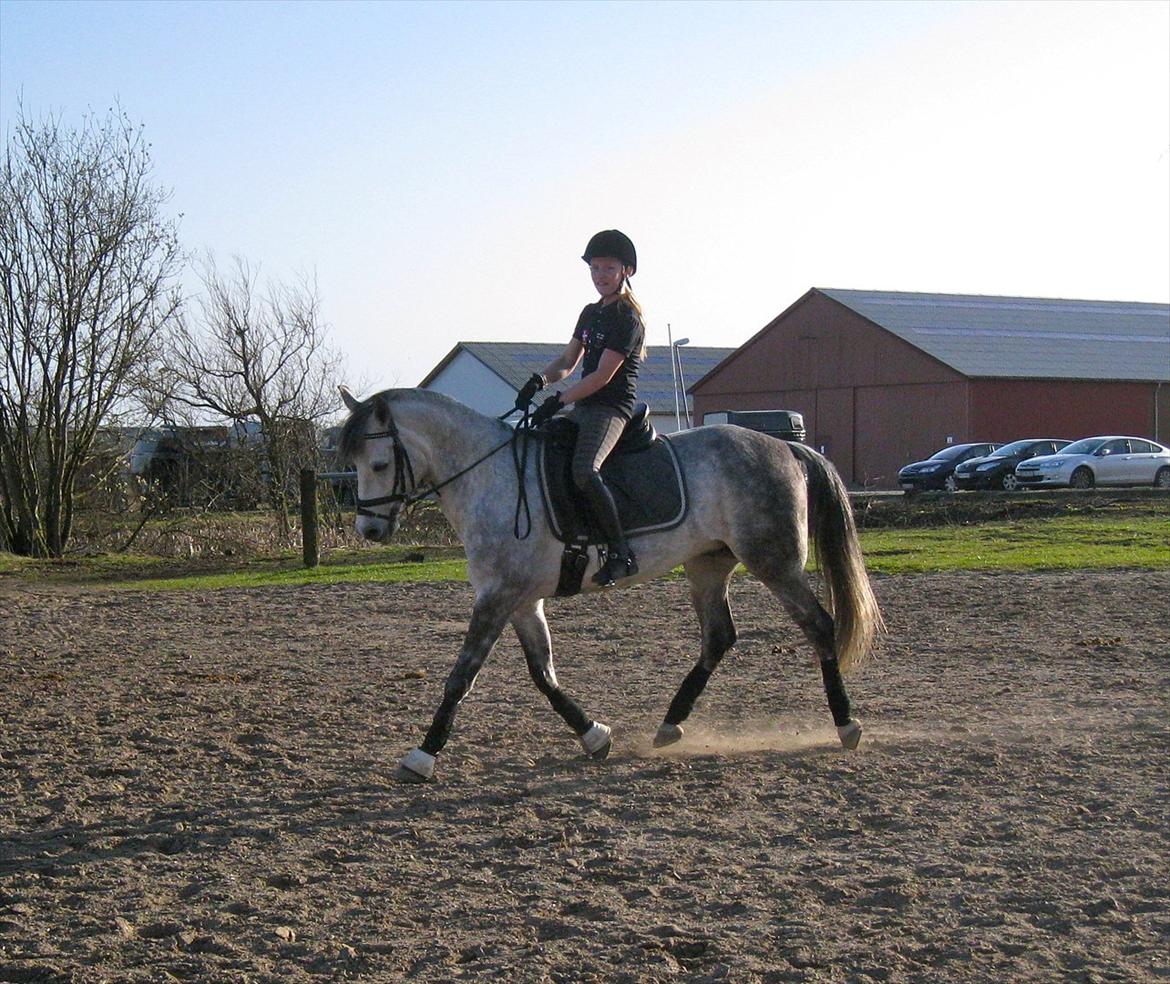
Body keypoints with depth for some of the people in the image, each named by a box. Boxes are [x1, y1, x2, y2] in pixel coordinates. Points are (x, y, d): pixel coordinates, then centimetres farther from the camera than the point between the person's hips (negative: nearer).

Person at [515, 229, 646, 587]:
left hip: (612, 408, -10)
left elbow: (603, 375, -17)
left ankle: (621, 553, -27)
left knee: (584, 471, -32)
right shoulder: (591, 313, 17)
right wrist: (540, 380, -3)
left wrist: (559, 401, -19)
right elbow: (567, 361, 18)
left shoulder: (627, 318, -10)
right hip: (583, 408, 10)